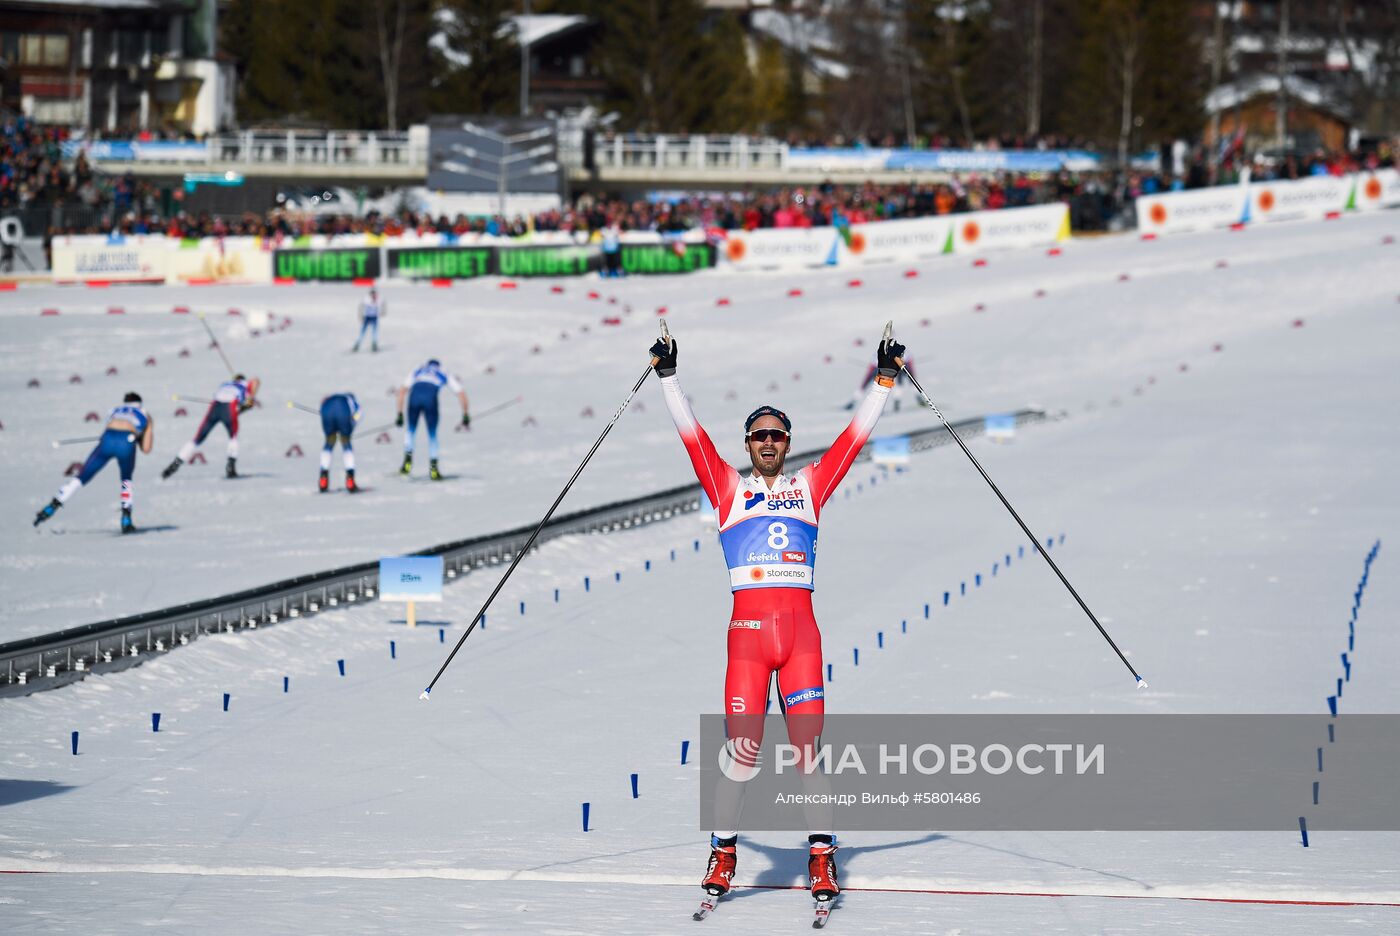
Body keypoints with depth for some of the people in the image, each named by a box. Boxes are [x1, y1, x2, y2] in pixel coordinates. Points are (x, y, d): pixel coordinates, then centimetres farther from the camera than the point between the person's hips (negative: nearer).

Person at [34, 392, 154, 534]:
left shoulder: (114, 412, 36)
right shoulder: (146, 417, 30)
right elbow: (146, 449, 22)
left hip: (107, 440, 1)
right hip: (126, 443, -1)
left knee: (81, 478, 12)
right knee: (126, 480, 28)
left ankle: (53, 506, 1)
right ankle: (126, 520, 16)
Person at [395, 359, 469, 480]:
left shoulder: (417, 372, 36)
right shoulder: (444, 374, 34)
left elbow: (402, 390, 22)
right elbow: (461, 393, 23)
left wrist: (400, 414, 19)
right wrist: (466, 415, 26)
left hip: (415, 393, 1)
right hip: (431, 397, -1)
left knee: (410, 429, 24)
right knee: (432, 434, 17)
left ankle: (408, 460, 7)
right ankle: (433, 468, 16)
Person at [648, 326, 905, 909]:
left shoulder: (810, 485, 14)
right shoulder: (729, 488, 12)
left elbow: (858, 433, 12)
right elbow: (690, 433, 7)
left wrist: (885, 379, 8)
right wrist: (667, 377, 3)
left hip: (801, 630, 1)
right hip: (747, 630, -1)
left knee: (808, 749, -2)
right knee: (740, 752, -2)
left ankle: (822, 860, 3)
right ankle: (723, 855, 11)